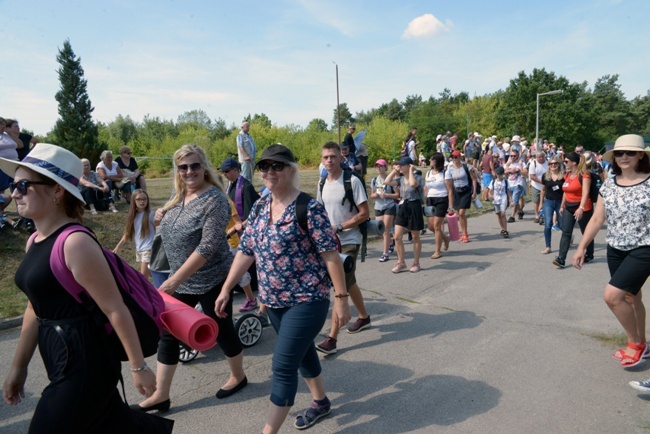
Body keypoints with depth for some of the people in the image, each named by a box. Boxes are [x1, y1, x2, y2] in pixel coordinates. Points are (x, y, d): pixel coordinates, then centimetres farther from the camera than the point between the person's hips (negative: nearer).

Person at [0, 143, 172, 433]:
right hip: (59, 360, 8)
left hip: (84, 363, -8)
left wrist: (138, 367, -17)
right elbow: (36, 308, 15)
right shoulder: (34, 242, 6)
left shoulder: (75, 243, -21)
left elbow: (115, 309, -20)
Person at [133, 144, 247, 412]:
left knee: (221, 330, 10)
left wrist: (175, 279, -28)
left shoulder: (214, 199, -20)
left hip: (210, 280, -7)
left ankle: (238, 377, 35)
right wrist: (161, 217, -3)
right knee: (168, 334, 10)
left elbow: (208, 245, -27)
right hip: (180, 279, 7)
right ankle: (160, 395, 24)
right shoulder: (178, 194, 4)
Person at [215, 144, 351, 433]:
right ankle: (320, 402, 46)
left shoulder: (309, 208, -17)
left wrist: (341, 298, -17)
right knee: (302, 353, 24)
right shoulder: (260, 208, 5)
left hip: (306, 300, -7)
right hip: (274, 301, 7)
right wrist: (226, 290, 8)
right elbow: (245, 251, 9)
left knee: (283, 367, -3)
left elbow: (330, 255, -17)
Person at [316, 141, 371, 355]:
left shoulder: (352, 181, -13)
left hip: (349, 241, -7)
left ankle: (332, 338, -6)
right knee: (349, 283, 20)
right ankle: (364, 317, 41)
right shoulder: (323, 184, 7)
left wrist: (339, 227, -18)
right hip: (331, 242, 7)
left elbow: (364, 214, -14)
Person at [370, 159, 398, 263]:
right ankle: (388, 245, 33)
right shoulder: (374, 180, 7)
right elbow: (372, 195, 15)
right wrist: (375, 195, -7)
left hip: (389, 207, -5)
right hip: (378, 207, 5)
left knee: (386, 230, -5)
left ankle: (386, 253, 2)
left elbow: (397, 194, -7)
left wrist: (386, 195, -18)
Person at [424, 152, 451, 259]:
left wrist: (450, 206, -12)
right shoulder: (428, 173, 12)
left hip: (441, 200, -6)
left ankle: (437, 251, 3)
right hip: (430, 201, 6)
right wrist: (425, 202, 10)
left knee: (436, 226, -7)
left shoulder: (444, 174, -5)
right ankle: (445, 238, 33)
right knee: (431, 226, 4)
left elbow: (450, 191, -7)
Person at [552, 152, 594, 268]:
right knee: (566, 233, -4)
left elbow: (585, 193, -23)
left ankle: (589, 255, 29)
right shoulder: (567, 175, 9)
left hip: (582, 208, -7)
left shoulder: (584, 175, -14)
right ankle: (561, 258, -10)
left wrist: (581, 208, -32)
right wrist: (562, 206, 18)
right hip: (569, 207, 7)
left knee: (586, 233, 10)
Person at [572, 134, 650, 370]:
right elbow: (596, 219, 5)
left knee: (612, 295, -15)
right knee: (630, 298, 18)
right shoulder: (608, 186, 2)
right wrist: (581, 247, 1)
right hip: (615, 250, 5)